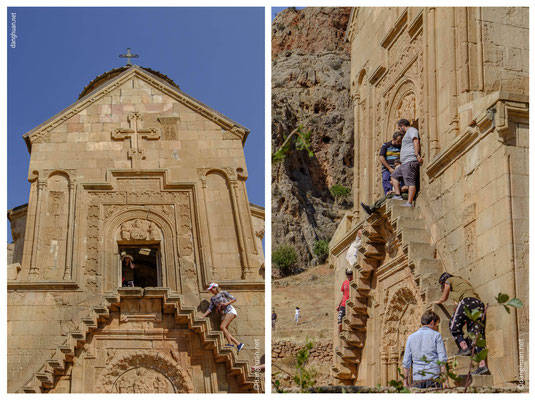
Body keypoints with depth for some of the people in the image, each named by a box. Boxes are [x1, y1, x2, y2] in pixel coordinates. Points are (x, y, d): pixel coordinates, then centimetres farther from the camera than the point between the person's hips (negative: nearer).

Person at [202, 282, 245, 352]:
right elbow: (210, 309, 13)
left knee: (222, 327, -23)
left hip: (230, 311, -7)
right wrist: (202, 316, 3)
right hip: (225, 314, 7)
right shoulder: (212, 298, 19)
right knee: (224, 332, -5)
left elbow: (234, 299, 0)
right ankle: (238, 344, -3)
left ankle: (230, 343, -22)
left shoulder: (222, 293, 2)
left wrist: (226, 303, -13)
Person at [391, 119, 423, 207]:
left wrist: (417, 155, -29)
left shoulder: (412, 130, -2)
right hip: (405, 163, 11)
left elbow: (416, 141, -19)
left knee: (410, 182, -15)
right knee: (394, 176, 15)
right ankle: (398, 195, 5)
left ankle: (409, 202, -22)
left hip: (410, 161, -11)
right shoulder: (407, 134, 29)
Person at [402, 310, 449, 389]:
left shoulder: (411, 337, 12)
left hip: (417, 378, 3)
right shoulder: (436, 335, 2)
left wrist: (405, 382, 15)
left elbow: (406, 362, 11)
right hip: (433, 377, -3)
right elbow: (442, 359, -4)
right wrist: (445, 379, -2)